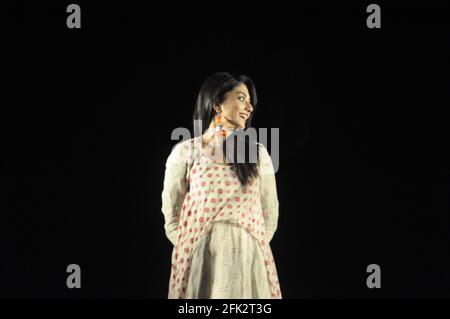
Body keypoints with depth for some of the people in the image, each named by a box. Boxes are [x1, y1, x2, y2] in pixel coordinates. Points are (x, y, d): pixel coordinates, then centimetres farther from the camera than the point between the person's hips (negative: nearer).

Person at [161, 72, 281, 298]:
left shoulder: (258, 154, 7)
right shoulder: (185, 152, 1)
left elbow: (270, 214, 10)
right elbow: (171, 216, 4)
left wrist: (250, 250, 6)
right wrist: (190, 252, -1)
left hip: (250, 259, 2)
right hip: (199, 260, -2)